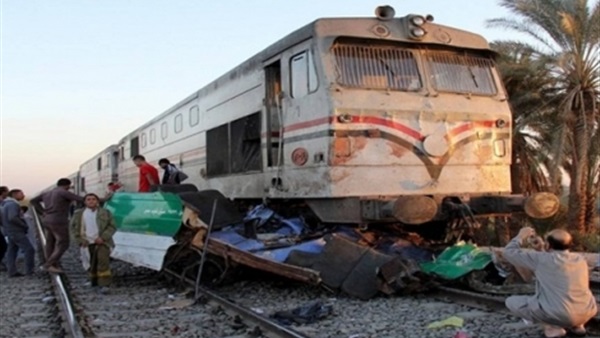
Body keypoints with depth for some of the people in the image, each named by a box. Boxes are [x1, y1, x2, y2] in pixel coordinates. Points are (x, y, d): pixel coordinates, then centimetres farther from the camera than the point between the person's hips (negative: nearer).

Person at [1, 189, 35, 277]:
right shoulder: (13, 204, -15)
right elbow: (12, 218, -27)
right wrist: (25, 226, -16)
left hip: (11, 232, 10)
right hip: (17, 232, -10)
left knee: (12, 252, 7)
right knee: (29, 250, -8)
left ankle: (12, 272, 7)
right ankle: (29, 271, -8)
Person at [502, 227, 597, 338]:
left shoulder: (542, 259, -9)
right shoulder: (580, 259, 8)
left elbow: (509, 253, -3)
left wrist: (520, 237, 15)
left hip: (561, 316, -7)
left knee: (511, 302, 3)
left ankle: (552, 327, -4)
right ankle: (577, 325, 17)